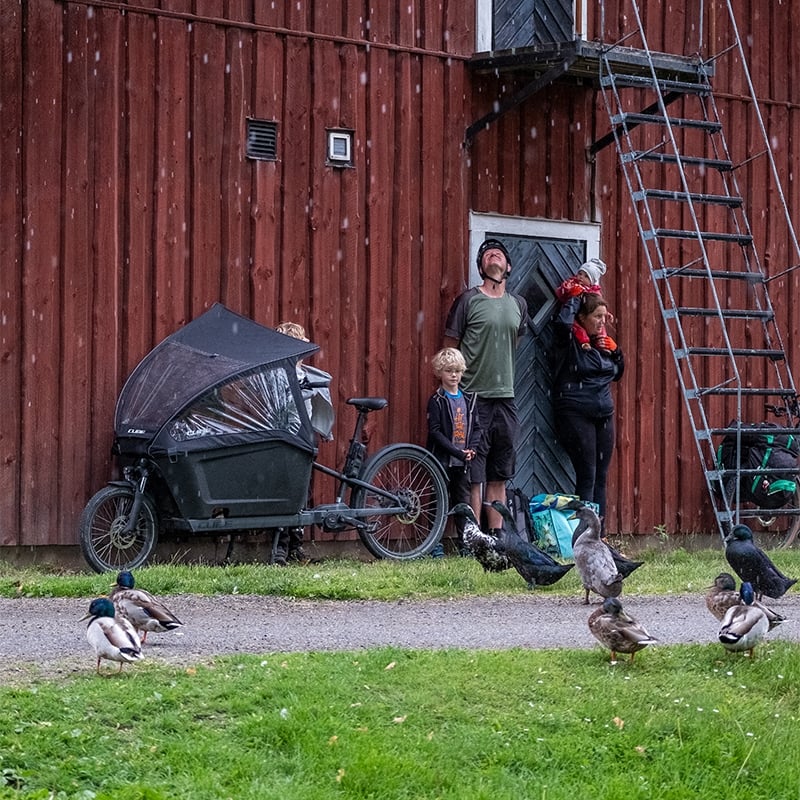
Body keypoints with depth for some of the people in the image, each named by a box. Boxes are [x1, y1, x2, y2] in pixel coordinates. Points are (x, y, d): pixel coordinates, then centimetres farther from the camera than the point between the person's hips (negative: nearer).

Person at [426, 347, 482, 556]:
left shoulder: (469, 399, 10)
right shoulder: (437, 400, -5)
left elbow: (476, 428, 11)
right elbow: (435, 432, -12)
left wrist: (471, 448, -8)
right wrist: (457, 452, -17)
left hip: (462, 461, 4)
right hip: (442, 460, -4)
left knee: (463, 502, 8)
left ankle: (465, 544, 13)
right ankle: (436, 545, 3)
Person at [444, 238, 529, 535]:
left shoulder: (518, 304, 13)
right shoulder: (468, 300, -3)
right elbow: (449, 349, -2)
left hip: (506, 399, 5)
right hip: (474, 399, -5)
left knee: (499, 477, 9)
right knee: (474, 477, -6)